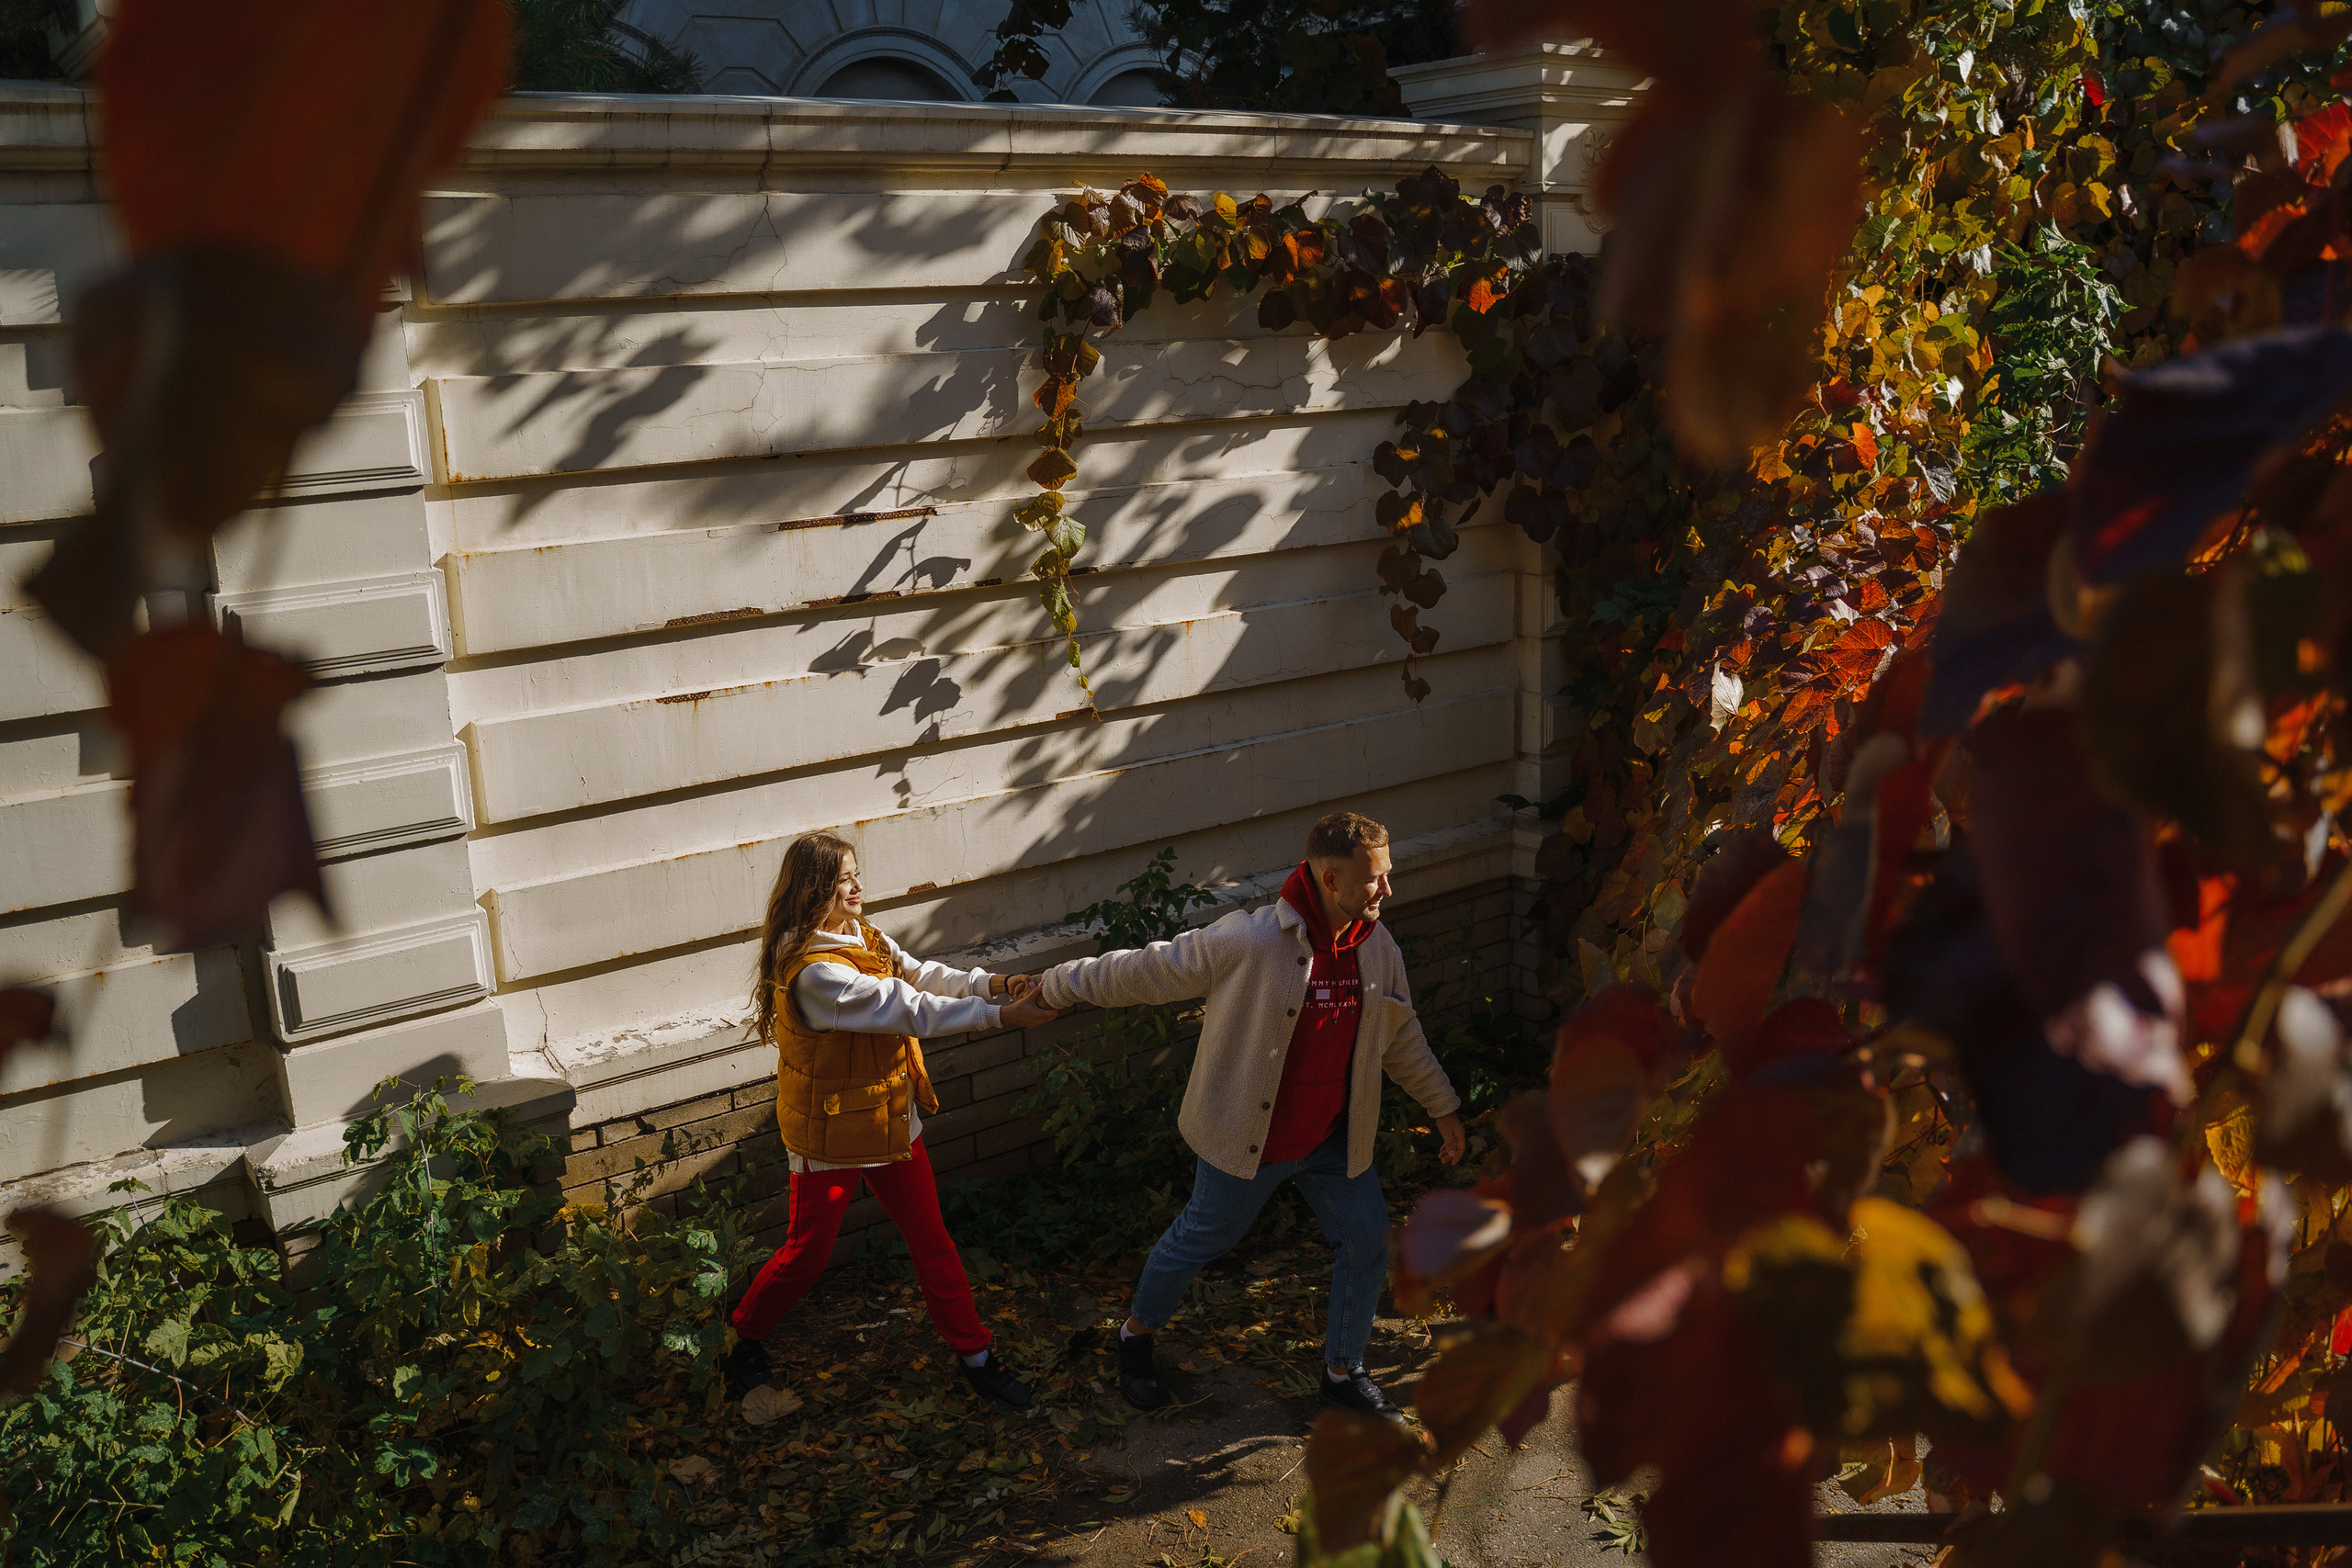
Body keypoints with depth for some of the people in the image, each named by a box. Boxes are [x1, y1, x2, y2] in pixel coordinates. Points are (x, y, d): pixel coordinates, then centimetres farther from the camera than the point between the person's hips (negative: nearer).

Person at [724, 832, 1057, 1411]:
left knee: (931, 1238, 11)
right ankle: (744, 1336, 35)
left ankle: (975, 1354, 22)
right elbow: (911, 1010, -30)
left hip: (891, 1119, 8)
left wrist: (993, 984, -22)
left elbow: (921, 975, -6)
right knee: (807, 1253, 8)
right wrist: (1001, 1015, -28)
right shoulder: (814, 970, -28)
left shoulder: (865, 937, 1)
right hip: (830, 1131, -8)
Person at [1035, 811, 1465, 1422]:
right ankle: (1136, 1333, 41)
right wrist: (1053, 986, -10)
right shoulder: (1250, 942, -28)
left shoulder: (1378, 948, -7)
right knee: (1201, 1238, 13)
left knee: (1367, 1240, 9)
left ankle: (1342, 1372, 31)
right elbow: (1148, 971, -17)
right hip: (1249, 1139, -5)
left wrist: (1443, 1106, 18)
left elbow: (1401, 1036, 11)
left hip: (1333, 1140, 6)